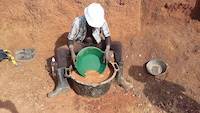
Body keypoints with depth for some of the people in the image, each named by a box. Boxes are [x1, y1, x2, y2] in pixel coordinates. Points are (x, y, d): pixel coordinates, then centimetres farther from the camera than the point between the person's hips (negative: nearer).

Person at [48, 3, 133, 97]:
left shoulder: (102, 21, -21)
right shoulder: (78, 22, -25)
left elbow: (107, 36, -13)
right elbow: (70, 39, -16)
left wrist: (107, 50, -31)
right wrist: (72, 53, -33)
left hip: (97, 44, 1)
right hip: (81, 44, -1)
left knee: (118, 46, -23)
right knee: (59, 51, -26)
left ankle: (120, 77, -15)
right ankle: (62, 83, -22)